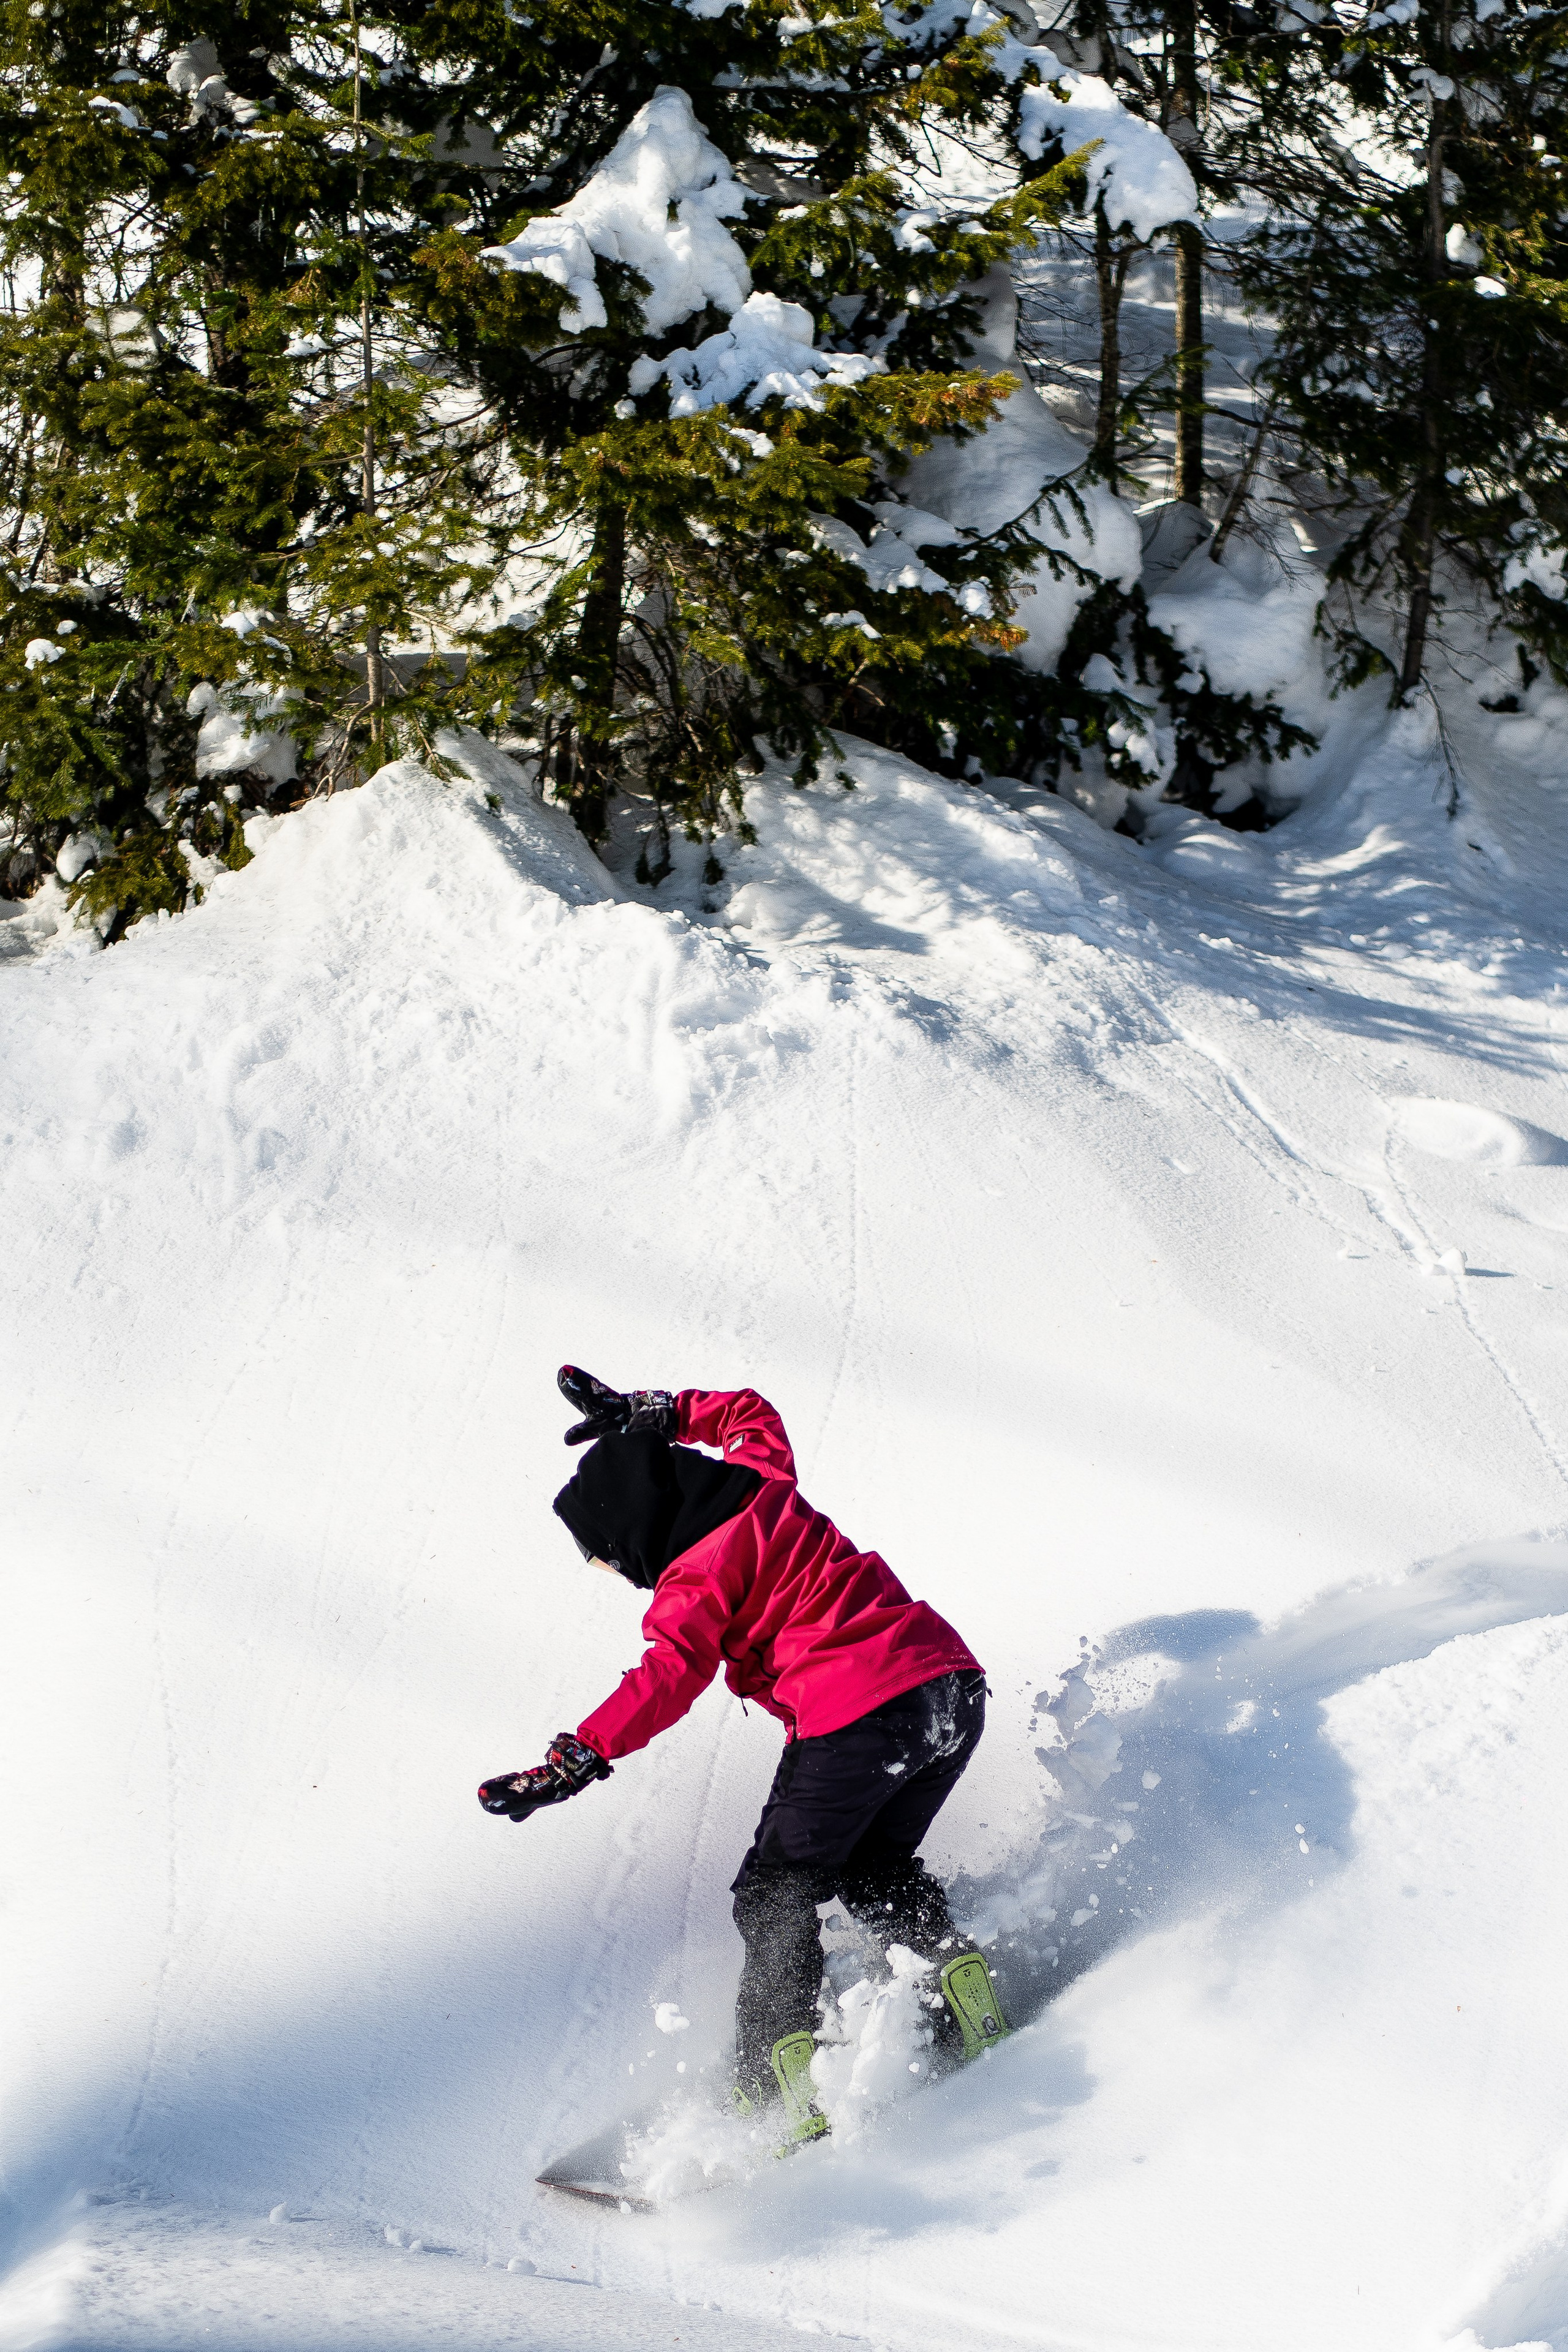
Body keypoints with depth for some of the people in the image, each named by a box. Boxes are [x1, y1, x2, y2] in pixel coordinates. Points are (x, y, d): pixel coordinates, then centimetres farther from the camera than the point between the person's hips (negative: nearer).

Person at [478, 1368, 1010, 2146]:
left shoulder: (696, 1579, -8)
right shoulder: (760, 1483, 13)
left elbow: (666, 1679, -23)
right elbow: (750, 1411, 35)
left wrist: (574, 1763, -28)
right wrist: (648, 1414, 37)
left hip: (856, 1717, -8)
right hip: (951, 1682, 8)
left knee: (776, 1893, 5)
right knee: (875, 1867, 27)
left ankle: (786, 2087, -4)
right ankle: (959, 1975, 6)